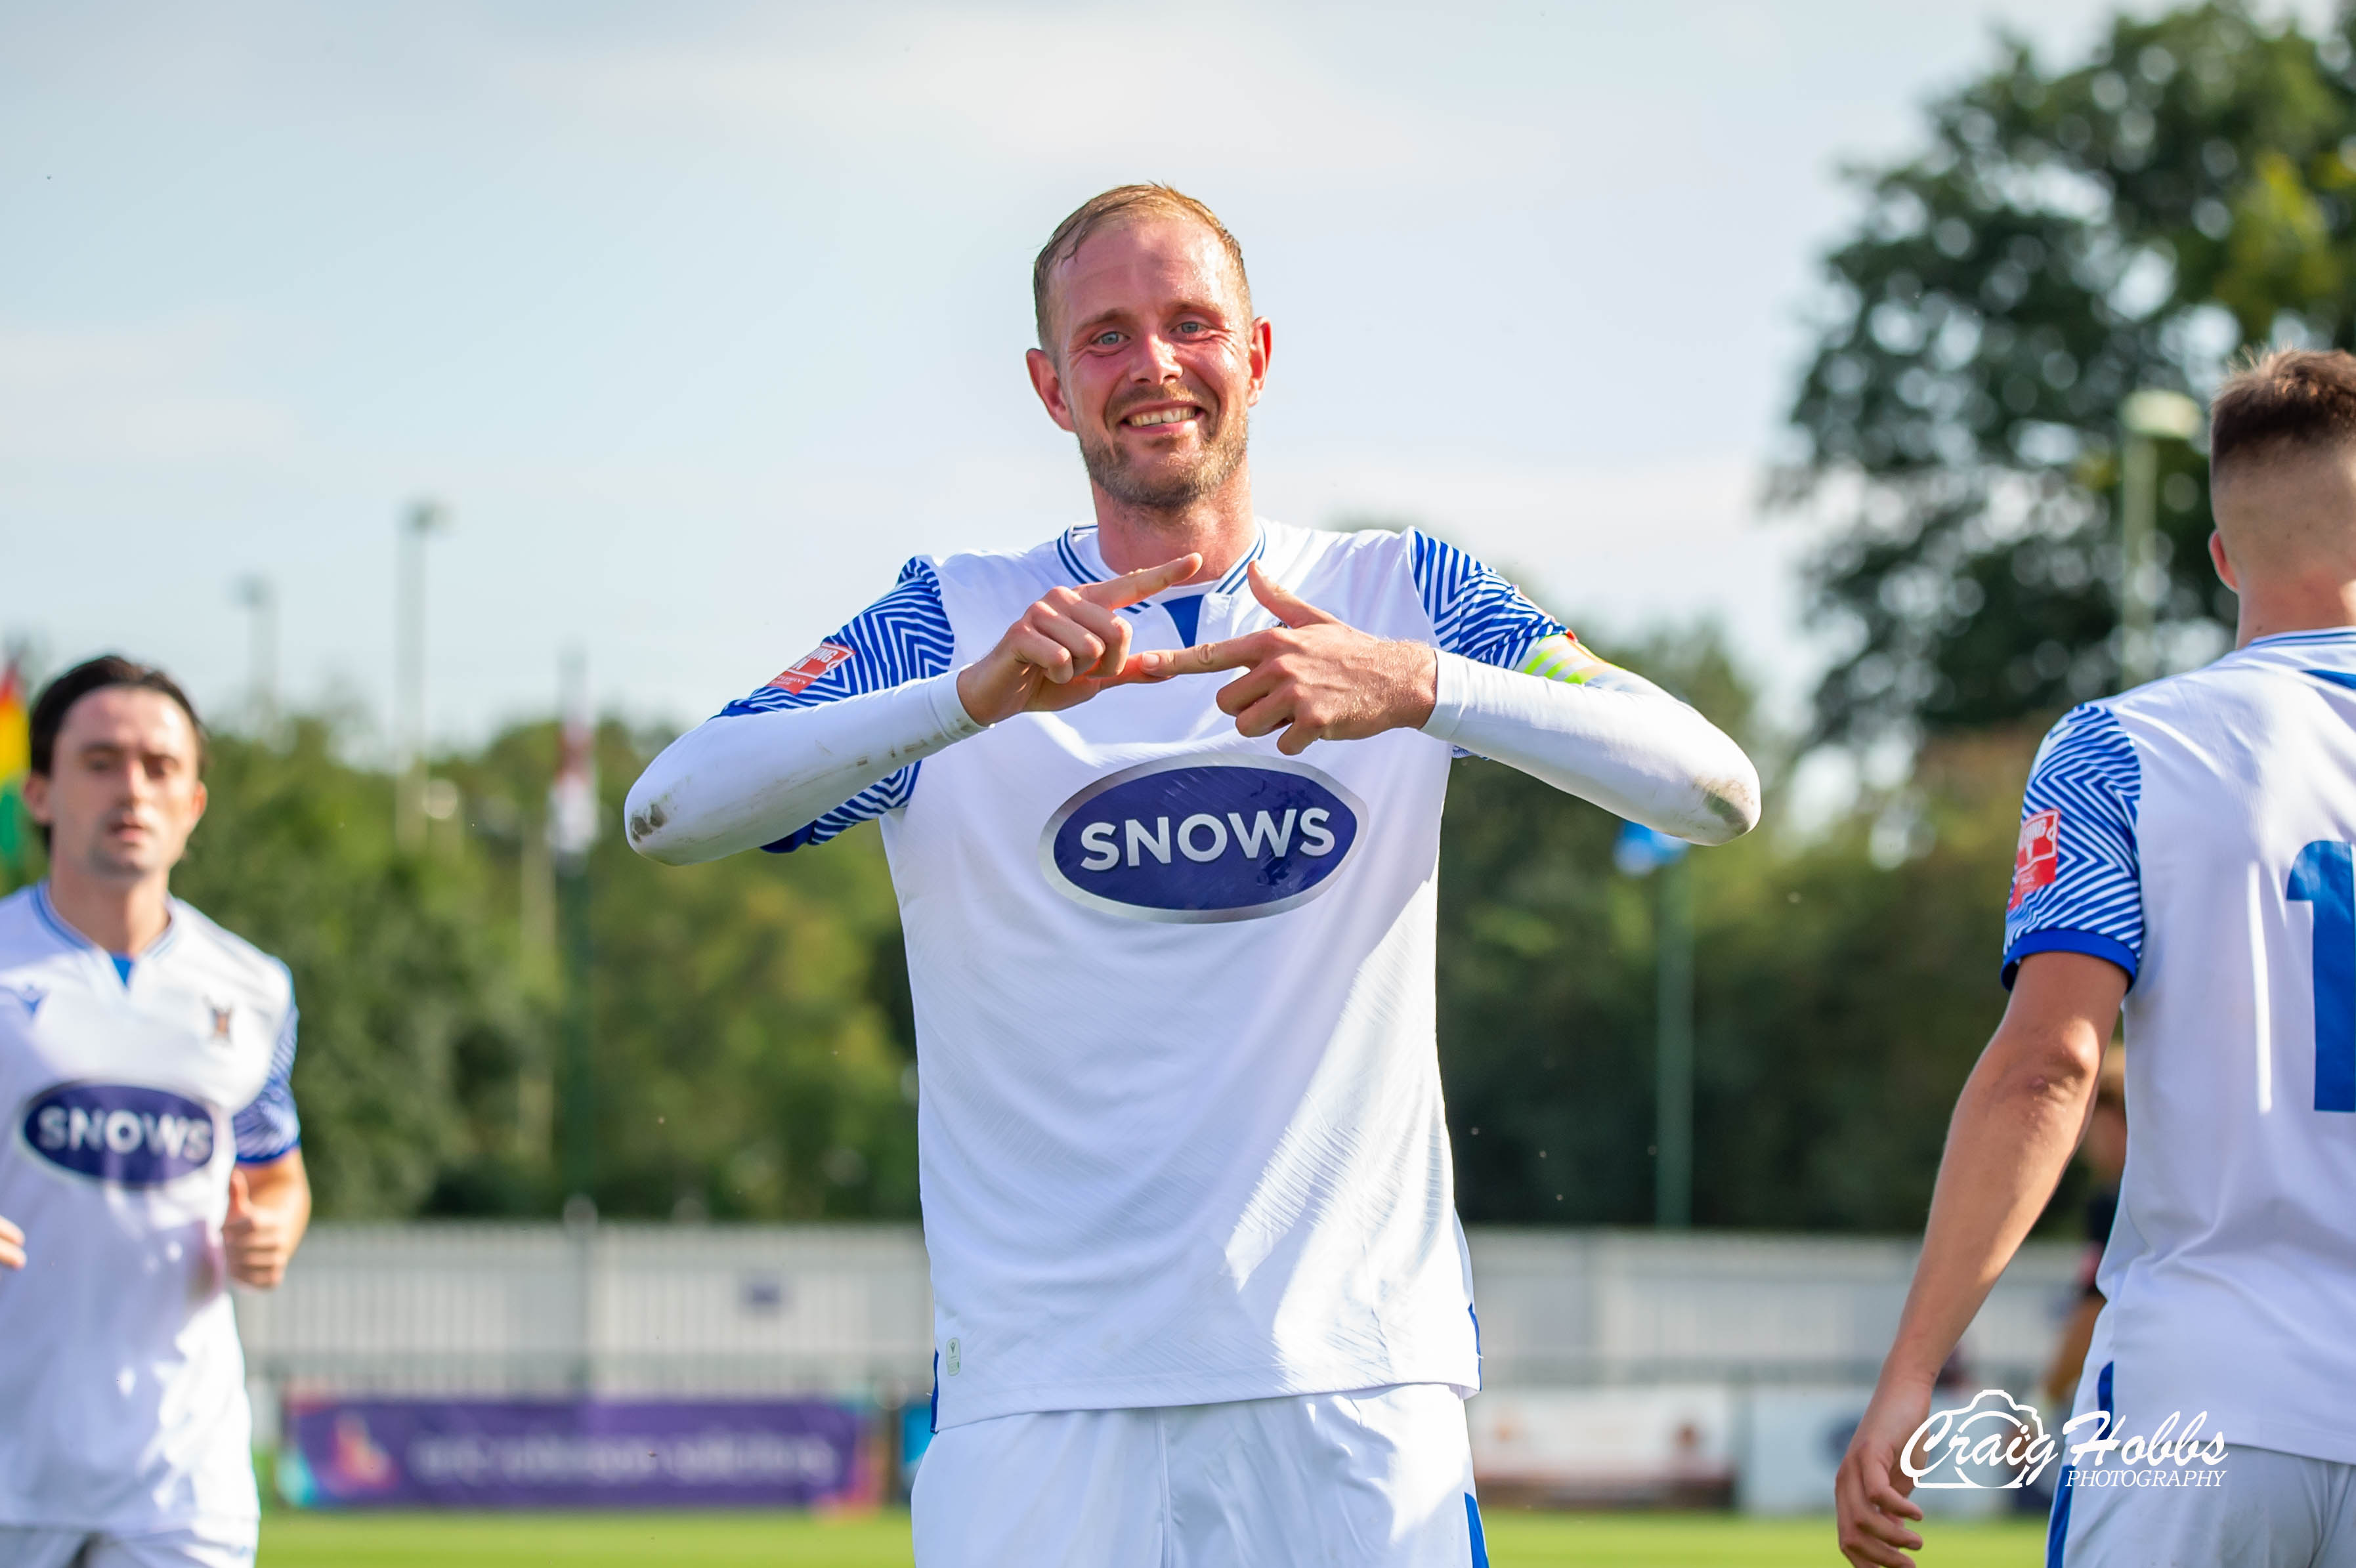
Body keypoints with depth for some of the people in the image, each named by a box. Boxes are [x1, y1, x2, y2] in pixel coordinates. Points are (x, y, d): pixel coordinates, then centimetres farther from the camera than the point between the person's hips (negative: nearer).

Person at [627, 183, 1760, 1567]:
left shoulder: (1406, 596, 9)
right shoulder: (953, 621, 7)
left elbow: (1717, 794, -5)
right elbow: (668, 813, -8)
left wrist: (1420, 686, -21)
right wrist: (976, 696, -23)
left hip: (1356, 1388, 1)